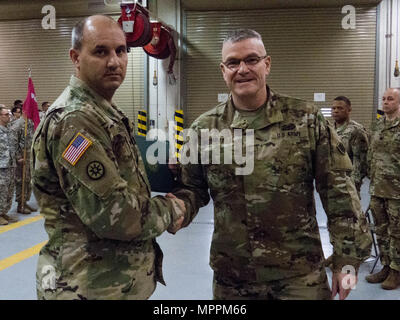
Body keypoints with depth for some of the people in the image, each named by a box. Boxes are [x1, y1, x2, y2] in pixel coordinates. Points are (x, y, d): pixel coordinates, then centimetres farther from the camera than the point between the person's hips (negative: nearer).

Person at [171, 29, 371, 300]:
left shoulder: (306, 119, -5)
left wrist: (347, 258, -4)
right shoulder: (204, 128, 0)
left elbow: (339, 192, -3)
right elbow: (192, 188, 6)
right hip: (231, 275, 2)